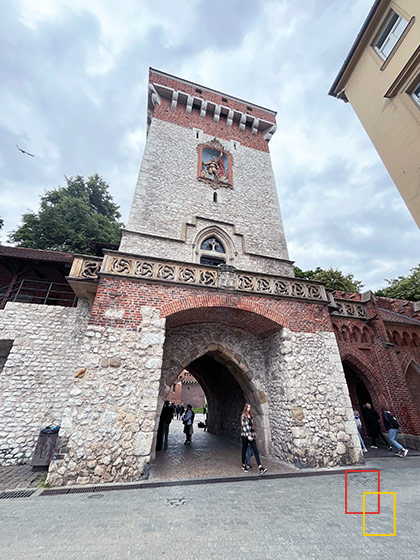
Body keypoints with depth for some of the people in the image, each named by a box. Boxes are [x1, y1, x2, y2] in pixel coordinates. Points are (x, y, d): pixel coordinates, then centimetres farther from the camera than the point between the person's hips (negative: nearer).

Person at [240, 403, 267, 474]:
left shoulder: (250, 415, 10)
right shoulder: (243, 416, -11)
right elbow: (244, 426, -15)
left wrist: (254, 433, 14)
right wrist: (248, 436, -19)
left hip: (251, 435, 6)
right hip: (245, 436, -5)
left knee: (255, 450, -4)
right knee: (244, 450, 9)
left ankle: (260, 468, -8)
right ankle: (244, 465, 28)